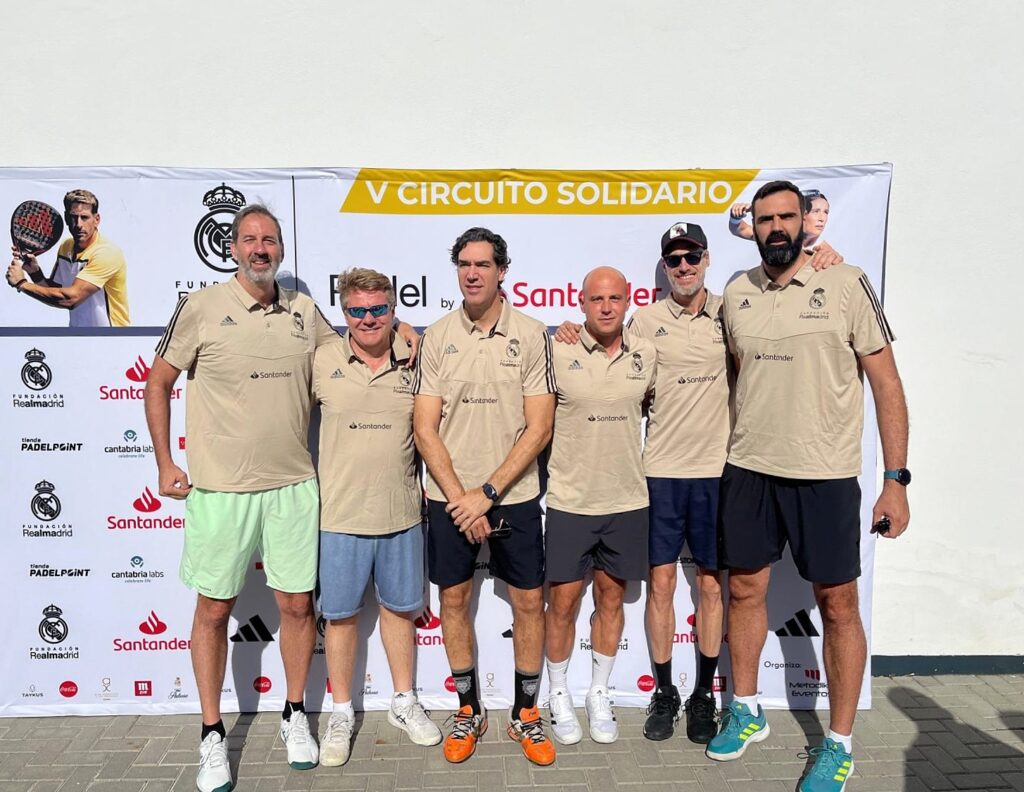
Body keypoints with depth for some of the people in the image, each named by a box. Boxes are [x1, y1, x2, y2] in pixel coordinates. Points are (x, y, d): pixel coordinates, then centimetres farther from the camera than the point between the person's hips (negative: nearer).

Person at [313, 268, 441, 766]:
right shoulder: (323, 361, -4)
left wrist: (422, 481, 6)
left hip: (402, 512, 2)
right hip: (339, 514, -1)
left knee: (399, 607, 16)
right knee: (340, 614, 11)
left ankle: (404, 702, 35)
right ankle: (342, 713, 30)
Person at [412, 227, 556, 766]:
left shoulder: (531, 335, -4)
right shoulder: (436, 337, 0)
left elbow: (538, 428, -8)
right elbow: (425, 428, -3)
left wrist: (487, 492, -13)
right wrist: (460, 496, -11)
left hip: (514, 495, -1)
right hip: (449, 497, 2)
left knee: (529, 601, 6)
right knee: (453, 599, 10)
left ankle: (525, 714, 26)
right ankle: (468, 711, 30)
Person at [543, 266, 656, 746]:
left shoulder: (646, 356, 2)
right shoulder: (558, 354, -8)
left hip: (627, 501, 3)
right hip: (569, 501, -3)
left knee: (611, 599, 14)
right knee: (563, 602, 7)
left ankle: (599, 696, 32)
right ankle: (559, 696, 28)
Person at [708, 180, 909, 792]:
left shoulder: (847, 285, -7)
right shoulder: (736, 294, 5)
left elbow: (886, 382, -5)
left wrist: (896, 478, -8)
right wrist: (738, 445, 12)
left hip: (825, 476, -4)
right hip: (748, 471, 4)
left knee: (838, 606, 7)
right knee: (745, 591, 14)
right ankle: (748, 711, 35)